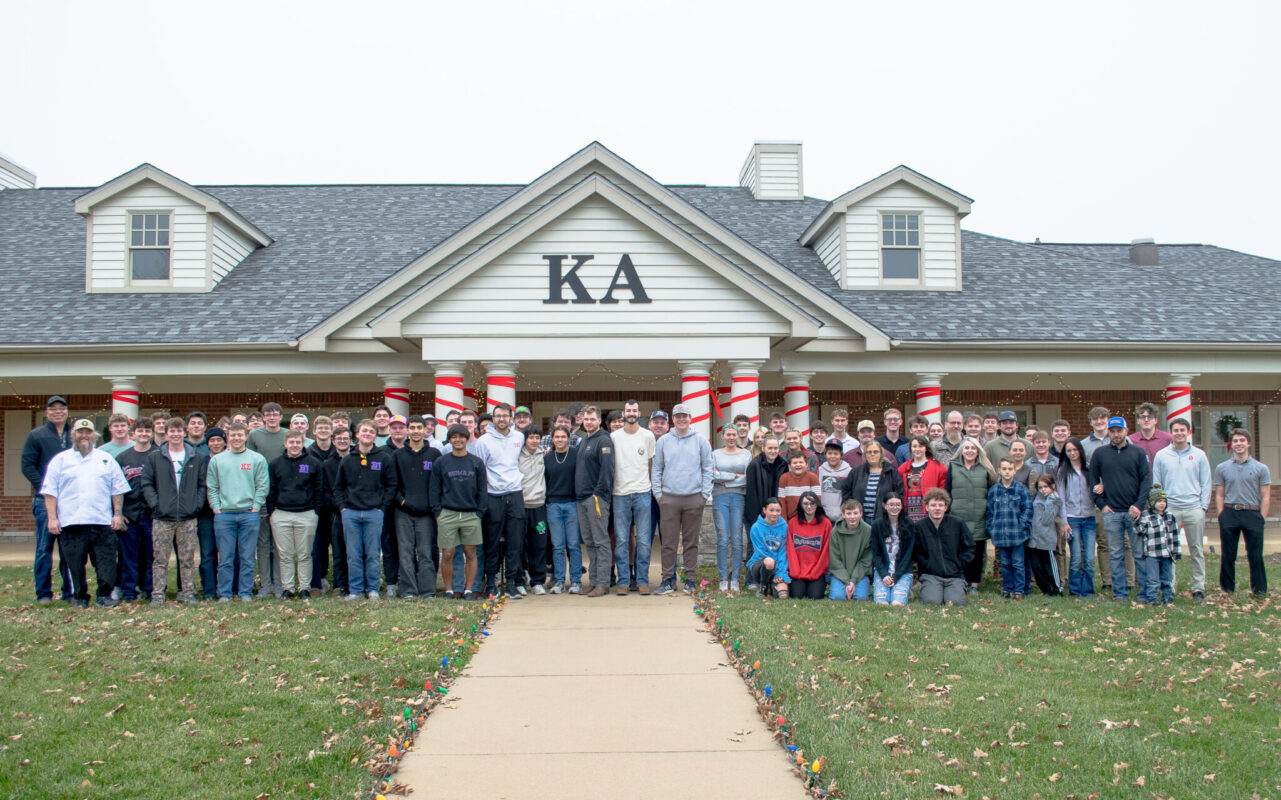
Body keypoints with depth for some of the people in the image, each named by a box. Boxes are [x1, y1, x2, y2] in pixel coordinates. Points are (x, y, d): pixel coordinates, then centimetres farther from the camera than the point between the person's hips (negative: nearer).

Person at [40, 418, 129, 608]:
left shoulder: (106, 459, 15)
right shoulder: (60, 460, 10)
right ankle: (79, 597, 13)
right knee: (75, 564, 2)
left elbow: (118, 489, 14)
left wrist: (118, 514, 5)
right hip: (70, 522, -1)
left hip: (102, 521, 1)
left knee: (106, 562, -3)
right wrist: (52, 518, -4)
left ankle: (105, 595, 6)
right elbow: (50, 491, 5)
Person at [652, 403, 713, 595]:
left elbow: (707, 469, 6)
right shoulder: (663, 442, 8)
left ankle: (690, 580, 13)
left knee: (691, 542, 5)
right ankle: (668, 579, 8)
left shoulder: (701, 441, 5)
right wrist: (658, 493, 3)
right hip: (669, 498, 1)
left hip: (694, 498, -1)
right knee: (669, 541, 1)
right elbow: (656, 469, 11)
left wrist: (705, 494, -1)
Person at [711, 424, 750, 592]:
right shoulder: (716, 454, 10)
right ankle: (723, 579, 2)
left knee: (737, 540, -2)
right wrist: (735, 475, -6)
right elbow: (713, 475, -4)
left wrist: (724, 478, -4)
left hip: (739, 498, 0)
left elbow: (748, 479, -1)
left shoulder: (746, 455, 10)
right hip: (720, 498, 0)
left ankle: (735, 579, 3)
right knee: (722, 539, -4)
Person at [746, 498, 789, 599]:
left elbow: (783, 551, -4)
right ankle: (761, 586, -7)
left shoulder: (784, 526, -1)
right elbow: (761, 551, -9)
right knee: (769, 562, -39)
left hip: (779, 566, 2)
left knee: (782, 595, -24)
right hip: (758, 563, -2)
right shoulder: (756, 527, -7)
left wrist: (781, 573, -15)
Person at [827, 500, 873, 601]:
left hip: (861, 573, 0)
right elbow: (835, 561, -7)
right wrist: (847, 582, -16)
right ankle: (833, 586, 11)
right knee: (837, 596, -23)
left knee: (862, 597, -23)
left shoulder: (868, 531, -8)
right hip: (839, 573, 0)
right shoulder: (836, 531, -9)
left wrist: (854, 580, -14)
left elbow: (866, 561, -5)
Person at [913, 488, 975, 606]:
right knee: (932, 601, -26)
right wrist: (927, 565, -10)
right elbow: (915, 552, 3)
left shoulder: (958, 524, 3)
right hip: (931, 575, -1)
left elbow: (970, 547, 10)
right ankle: (925, 589, 10)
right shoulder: (919, 527, 0)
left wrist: (958, 564, 0)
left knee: (955, 601, -23)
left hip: (955, 575, 1)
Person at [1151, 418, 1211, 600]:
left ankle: (1199, 587, 11)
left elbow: (1206, 483, 8)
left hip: (1194, 509, 0)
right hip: (1170, 509, 0)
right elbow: (1156, 484, 8)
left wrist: (1204, 506, -1)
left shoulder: (1199, 455, 7)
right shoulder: (1161, 455, 6)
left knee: (1197, 550, 4)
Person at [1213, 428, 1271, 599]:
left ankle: (1260, 590, 12)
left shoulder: (1261, 468, 5)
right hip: (1229, 514, 1)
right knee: (1228, 556, 6)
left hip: (1252, 513, -1)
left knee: (1255, 555, 1)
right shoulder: (1222, 468, 9)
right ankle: (1227, 589, 15)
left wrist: (1261, 519, -4)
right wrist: (1222, 517, 0)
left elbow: (1265, 497, 3)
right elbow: (1219, 495, 9)